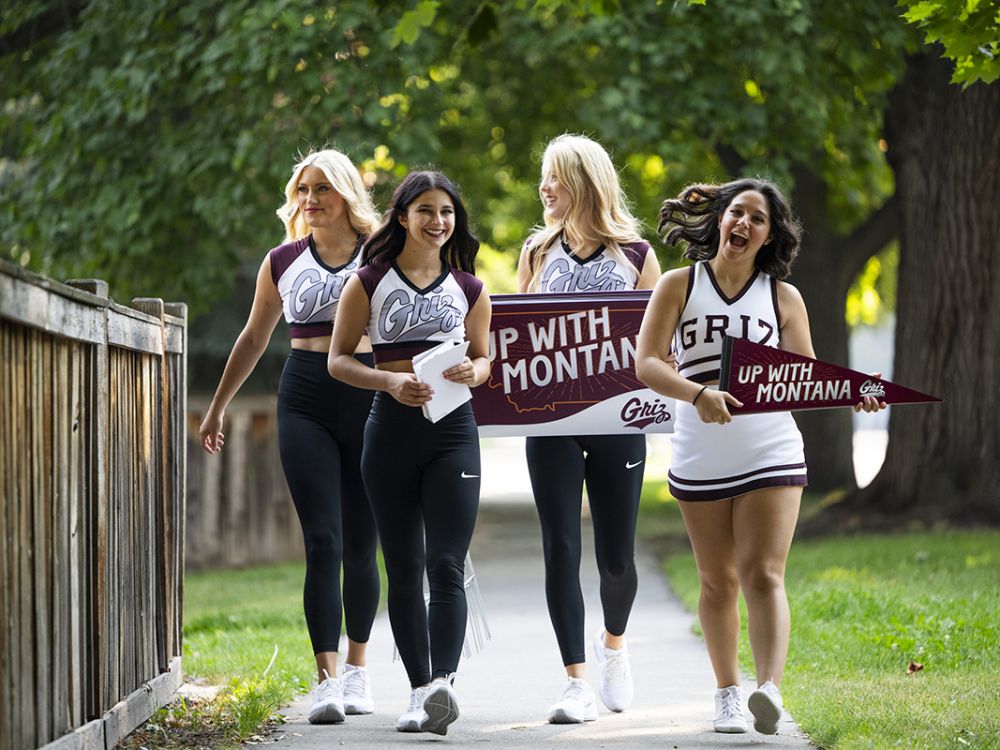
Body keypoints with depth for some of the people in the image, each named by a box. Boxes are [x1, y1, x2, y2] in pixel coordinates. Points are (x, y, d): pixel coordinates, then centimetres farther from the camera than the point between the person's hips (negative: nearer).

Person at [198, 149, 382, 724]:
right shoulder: (283, 262, 10)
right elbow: (254, 338, 21)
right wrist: (218, 408, 24)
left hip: (372, 399, -1)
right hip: (306, 401, 1)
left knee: (361, 545, 6)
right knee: (322, 542, -10)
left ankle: (358, 667, 21)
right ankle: (328, 680, -14)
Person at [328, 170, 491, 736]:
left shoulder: (469, 288, 10)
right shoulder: (370, 283, 4)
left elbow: (485, 357, 19)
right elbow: (339, 359, 4)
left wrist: (473, 372, -5)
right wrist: (390, 380, -13)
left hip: (453, 429, 0)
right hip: (392, 427, 0)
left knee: (447, 564, -13)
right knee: (404, 567, 3)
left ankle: (443, 682, -25)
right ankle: (421, 690, 9)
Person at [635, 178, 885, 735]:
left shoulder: (783, 297, 7)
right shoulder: (679, 286, 3)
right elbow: (648, 362, -6)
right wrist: (697, 393, -24)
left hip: (772, 454, -1)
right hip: (700, 456, 1)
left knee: (763, 575, -13)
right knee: (718, 580, 11)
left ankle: (770, 689, -26)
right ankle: (727, 693, 23)